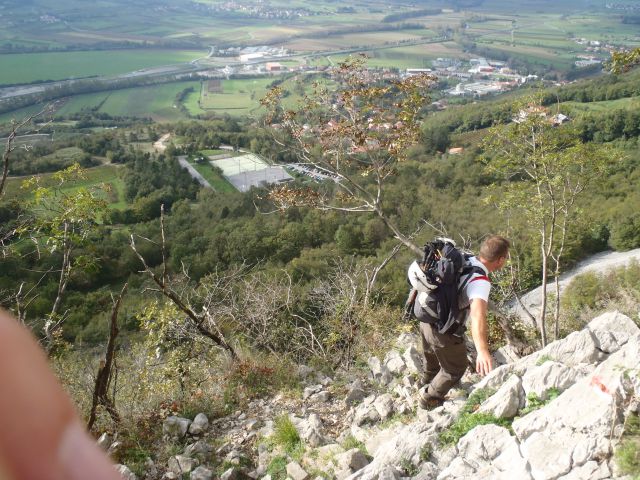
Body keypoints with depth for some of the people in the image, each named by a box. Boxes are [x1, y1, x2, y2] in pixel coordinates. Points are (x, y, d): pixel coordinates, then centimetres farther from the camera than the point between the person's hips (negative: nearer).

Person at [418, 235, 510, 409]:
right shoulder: (480, 282, -31)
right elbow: (477, 314, -49)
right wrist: (482, 351, -62)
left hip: (427, 319, 8)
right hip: (444, 332, -8)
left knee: (432, 354, 37)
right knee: (456, 367, 22)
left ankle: (429, 378, 68)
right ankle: (430, 399, 40)